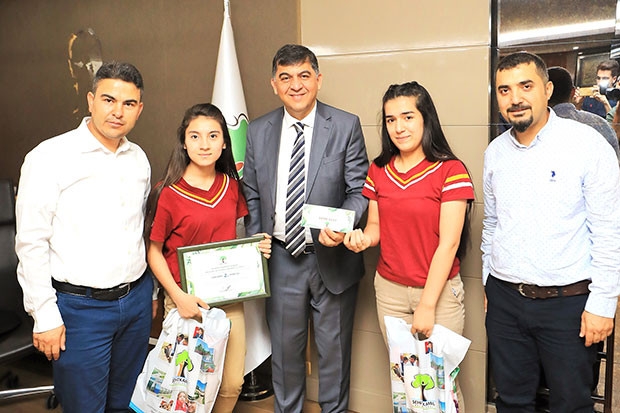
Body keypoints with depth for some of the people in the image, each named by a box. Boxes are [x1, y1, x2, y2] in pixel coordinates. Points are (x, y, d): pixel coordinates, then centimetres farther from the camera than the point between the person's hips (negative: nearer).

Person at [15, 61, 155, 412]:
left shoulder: (139, 159, 6)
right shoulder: (50, 157, -11)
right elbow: (31, 243, -11)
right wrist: (45, 315, -11)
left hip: (137, 300, 5)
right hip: (80, 307, -5)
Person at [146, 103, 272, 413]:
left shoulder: (231, 186, 2)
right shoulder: (169, 193, -13)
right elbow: (153, 251, -7)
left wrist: (255, 245, -4)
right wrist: (178, 296, -16)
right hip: (185, 301, -4)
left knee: (233, 384, 12)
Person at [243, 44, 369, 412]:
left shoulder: (346, 126, -5)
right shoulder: (258, 131, 4)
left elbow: (359, 189, -6)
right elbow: (252, 195, 8)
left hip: (331, 258, -2)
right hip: (280, 258, 3)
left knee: (334, 350, 14)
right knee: (284, 348, 18)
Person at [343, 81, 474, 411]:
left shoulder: (451, 171, -12)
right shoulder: (378, 170, 3)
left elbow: (449, 243, -15)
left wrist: (427, 304, -15)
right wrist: (363, 238, -13)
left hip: (439, 291, -4)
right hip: (389, 289, 4)